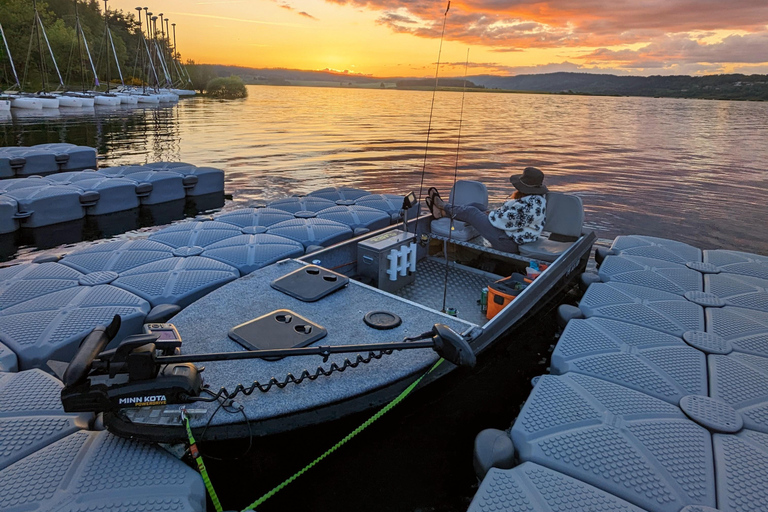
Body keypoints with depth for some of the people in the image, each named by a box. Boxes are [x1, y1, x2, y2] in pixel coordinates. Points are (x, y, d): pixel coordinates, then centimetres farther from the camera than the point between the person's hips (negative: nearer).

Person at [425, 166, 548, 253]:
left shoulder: (529, 204, -30)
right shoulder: (537, 197, 3)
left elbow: (505, 220, -27)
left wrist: (490, 214, -8)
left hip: (508, 242, -10)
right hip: (512, 233, 10)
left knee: (470, 211, -1)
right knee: (476, 206, 12)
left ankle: (443, 206, 24)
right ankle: (443, 212, 23)